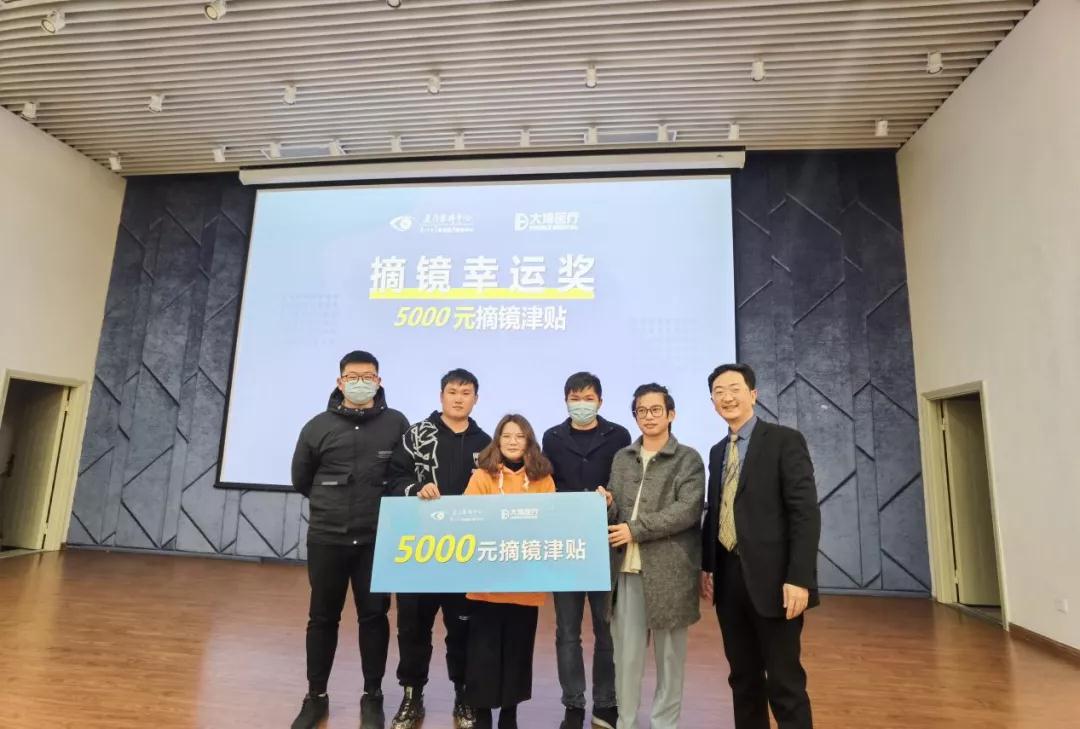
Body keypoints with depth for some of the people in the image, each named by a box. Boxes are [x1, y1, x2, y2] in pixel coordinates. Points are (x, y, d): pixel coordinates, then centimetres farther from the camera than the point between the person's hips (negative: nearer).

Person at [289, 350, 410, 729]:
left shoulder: (397, 424, -2)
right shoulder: (318, 426, 0)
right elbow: (301, 480, 11)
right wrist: (332, 504, 10)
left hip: (377, 540, -1)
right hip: (326, 538, 1)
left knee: (374, 616, 8)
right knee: (323, 617, 13)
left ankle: (373, 696, 25)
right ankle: (316, 696, 31)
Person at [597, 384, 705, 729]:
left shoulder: (688, 459, -1)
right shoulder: (622, 458, 12)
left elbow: (688, 510, -13)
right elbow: (616, 514, 13)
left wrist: (636, 529, -17)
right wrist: (607, 505, -10)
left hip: (668, 569, -3)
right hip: (627, 568, 3)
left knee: (669, 654, 11)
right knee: (627, 653, 10)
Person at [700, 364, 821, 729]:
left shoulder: (785, 440, -6)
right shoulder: (717, 452, 14)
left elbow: (805, 512, -12)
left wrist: (799, 577, -18)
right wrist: (706, 566, 9)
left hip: (772, 577, -6)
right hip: (728, 577, 6)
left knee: (784, 681, 2)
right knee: (743, 678, 15)